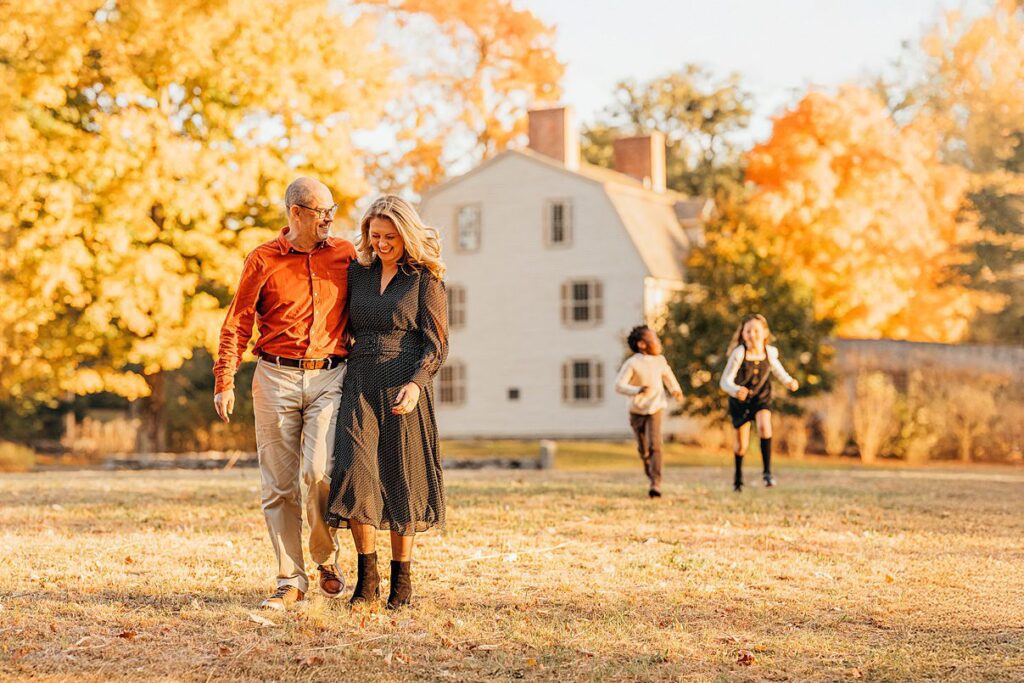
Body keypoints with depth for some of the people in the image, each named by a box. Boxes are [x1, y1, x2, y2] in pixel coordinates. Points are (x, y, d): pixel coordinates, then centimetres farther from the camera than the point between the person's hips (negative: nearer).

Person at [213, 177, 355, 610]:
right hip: (277, 378, 0)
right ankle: (291, 582, 10)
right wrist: (225, 383, -4)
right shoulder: (263, 260, 3)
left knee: (318, 471, -17)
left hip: (330, 378, 0)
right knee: (280, 485, 2)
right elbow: (237, 325, 4)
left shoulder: (345, 254, 7)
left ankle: (326, 556, 9)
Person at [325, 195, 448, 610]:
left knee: (401, 479, 1)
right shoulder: (358, 274, 12)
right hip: (360, 385, 3)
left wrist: (415, 384, -21)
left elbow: (436, 345, -5)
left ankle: (401, 580, 14)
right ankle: (367, 576, -2)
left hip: (405, 387, -3)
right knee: (356, 473, -12)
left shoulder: (425, 279, 0)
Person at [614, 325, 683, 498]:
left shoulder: (660, 360, -3)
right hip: (637, 411, -1)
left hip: (655, 409, 1)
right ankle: (651, 476, 39)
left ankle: (656, 484, -21)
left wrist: (675, 390, 5)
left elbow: (667, 374, 19)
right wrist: (637, 391, -39)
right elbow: (619, 385, -24)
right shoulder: (632, 364, -17)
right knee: (643, 450, 11)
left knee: (655, 445, -18)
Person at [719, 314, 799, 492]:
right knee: (741, 444, 9)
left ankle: (767, 472, -21)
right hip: (740, 399, -1)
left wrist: (789, 382, -13)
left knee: (764, 427, -29)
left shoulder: (770, 352, -15)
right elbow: (725, 381, -23)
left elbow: (777, 369, 6)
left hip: (762, 397, 1)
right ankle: (738, 476, 36)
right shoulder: (739, 354, -25)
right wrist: (736, 390, -44)